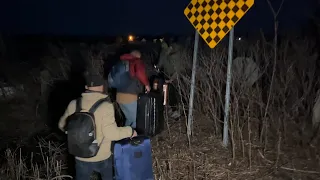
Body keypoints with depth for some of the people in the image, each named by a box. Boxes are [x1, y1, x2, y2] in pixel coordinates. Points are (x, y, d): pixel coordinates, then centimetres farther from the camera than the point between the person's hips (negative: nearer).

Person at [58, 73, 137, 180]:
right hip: (102, 157, -2)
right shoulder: (105, 106, -21)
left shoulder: (74, 104, -8)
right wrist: (129, 131, -7)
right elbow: (111, 133, -23)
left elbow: (62, 125, 6)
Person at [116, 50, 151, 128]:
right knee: (136, 120, 8)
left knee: (129, 119, 22)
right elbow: (140, 73, -21)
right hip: (130, 97, -7)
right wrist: (147, 84, -7)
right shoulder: (138, 61, 1)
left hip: (119, 96, 7)